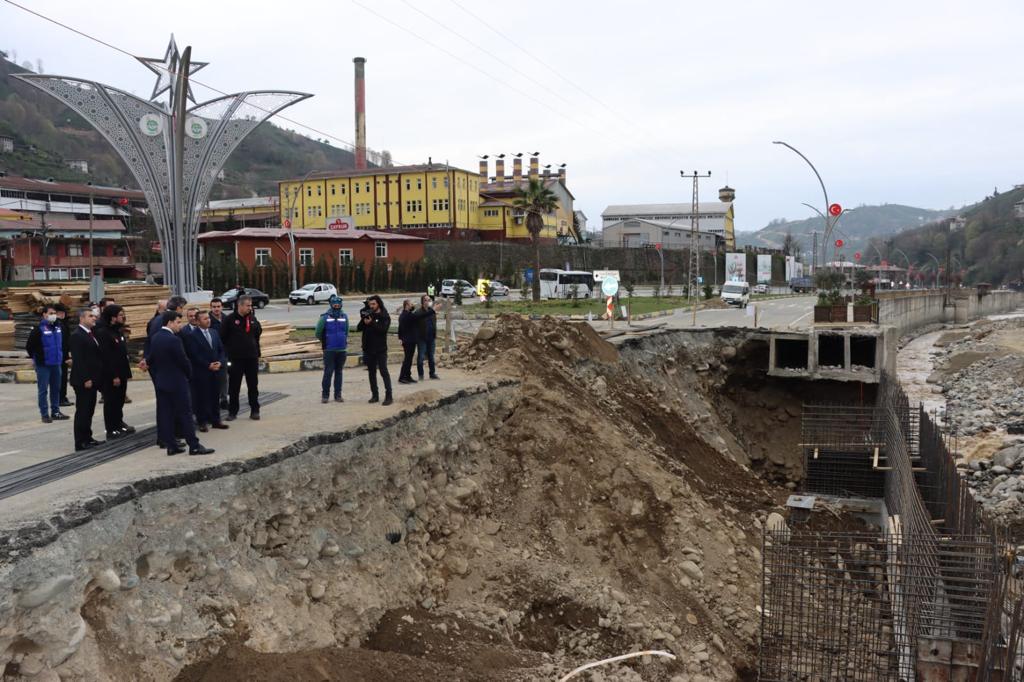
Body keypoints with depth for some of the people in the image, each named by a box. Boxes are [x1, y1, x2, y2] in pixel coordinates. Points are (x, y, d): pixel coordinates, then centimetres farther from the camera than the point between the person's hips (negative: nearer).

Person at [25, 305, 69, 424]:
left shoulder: (58, 327, 6)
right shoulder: (38, 329, -13)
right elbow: (29, 346, -9)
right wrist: (35, 358, -1)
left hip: (56, 364, 6)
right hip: (43, 365, -6)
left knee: (56, 389, 13)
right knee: (43, 390, 1)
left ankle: (55, 411, 23)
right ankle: (45, 414, 6)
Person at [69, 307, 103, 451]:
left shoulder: (91, 334, 14)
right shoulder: (77, 336, -12)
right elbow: (78, 360, -18)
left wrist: (96, 378, 12)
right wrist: (85, 379, -20)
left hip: (92, 379, 8)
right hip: (83, 381, -8)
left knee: (89, 410, 14)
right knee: (82, 411, -4)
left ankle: (87, 438, 22)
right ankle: (80, 443, 1)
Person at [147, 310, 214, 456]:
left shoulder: (155, 338, 6)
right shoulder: (173, 340, -19)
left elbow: (151, 360, 11)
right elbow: (184, 361, -15)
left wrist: (156, 377, 18)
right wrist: (189, 375, 2)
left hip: (160, 382, 8)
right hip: (177, 382, -8)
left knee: (165, 415, 7)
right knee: (185, 414, -3)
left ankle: (171, 445, 10)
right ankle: (194, 446, 0)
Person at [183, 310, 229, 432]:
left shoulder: (214, 332, 11)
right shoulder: (192, 335, -9)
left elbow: (221, 350, 12)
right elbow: (194, 355, -13)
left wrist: (220, 362, -5)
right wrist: (208, 365, -15)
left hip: (215, 371, 6)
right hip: (201, 372, -6)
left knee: (215, 396, 11)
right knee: (202, 397, 0)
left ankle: (215, 420, 20)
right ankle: (202, 422, 9)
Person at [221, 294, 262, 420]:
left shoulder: (252, 318, 6)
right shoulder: (230, 319, -7)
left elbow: (258, 333, 14)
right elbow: (223, 337, -5)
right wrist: (229, 351, -6)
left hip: (252, 357, 4)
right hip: (236, 358, -4)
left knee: (253, 386, 8)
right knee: (234, 386, 4)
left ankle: (255, 410, 17)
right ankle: (232, 412, 14)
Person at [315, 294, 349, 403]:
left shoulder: (344, 317, 4)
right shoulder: (325, 317, -5)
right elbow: (318, 332, 2)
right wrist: (324, 342, 12)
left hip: (342, 349, 3)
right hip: (329, 350, -3)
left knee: (339, 372, 9)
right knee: (328, 372, -4)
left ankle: (338, 394, 16)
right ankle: (325, 394, 6)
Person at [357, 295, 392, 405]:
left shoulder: (385, 316, -3)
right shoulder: (368, 314, 9)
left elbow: (383, 329, -18)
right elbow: (359, 328, 2)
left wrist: (371, 323, -26)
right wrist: (363, 321, -16)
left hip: (380, 349, -5)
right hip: (369, 349, 5)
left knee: (384, 372, -8)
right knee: (372, 373, 10)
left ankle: (388, 396, -9)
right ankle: (375, 395, 17)